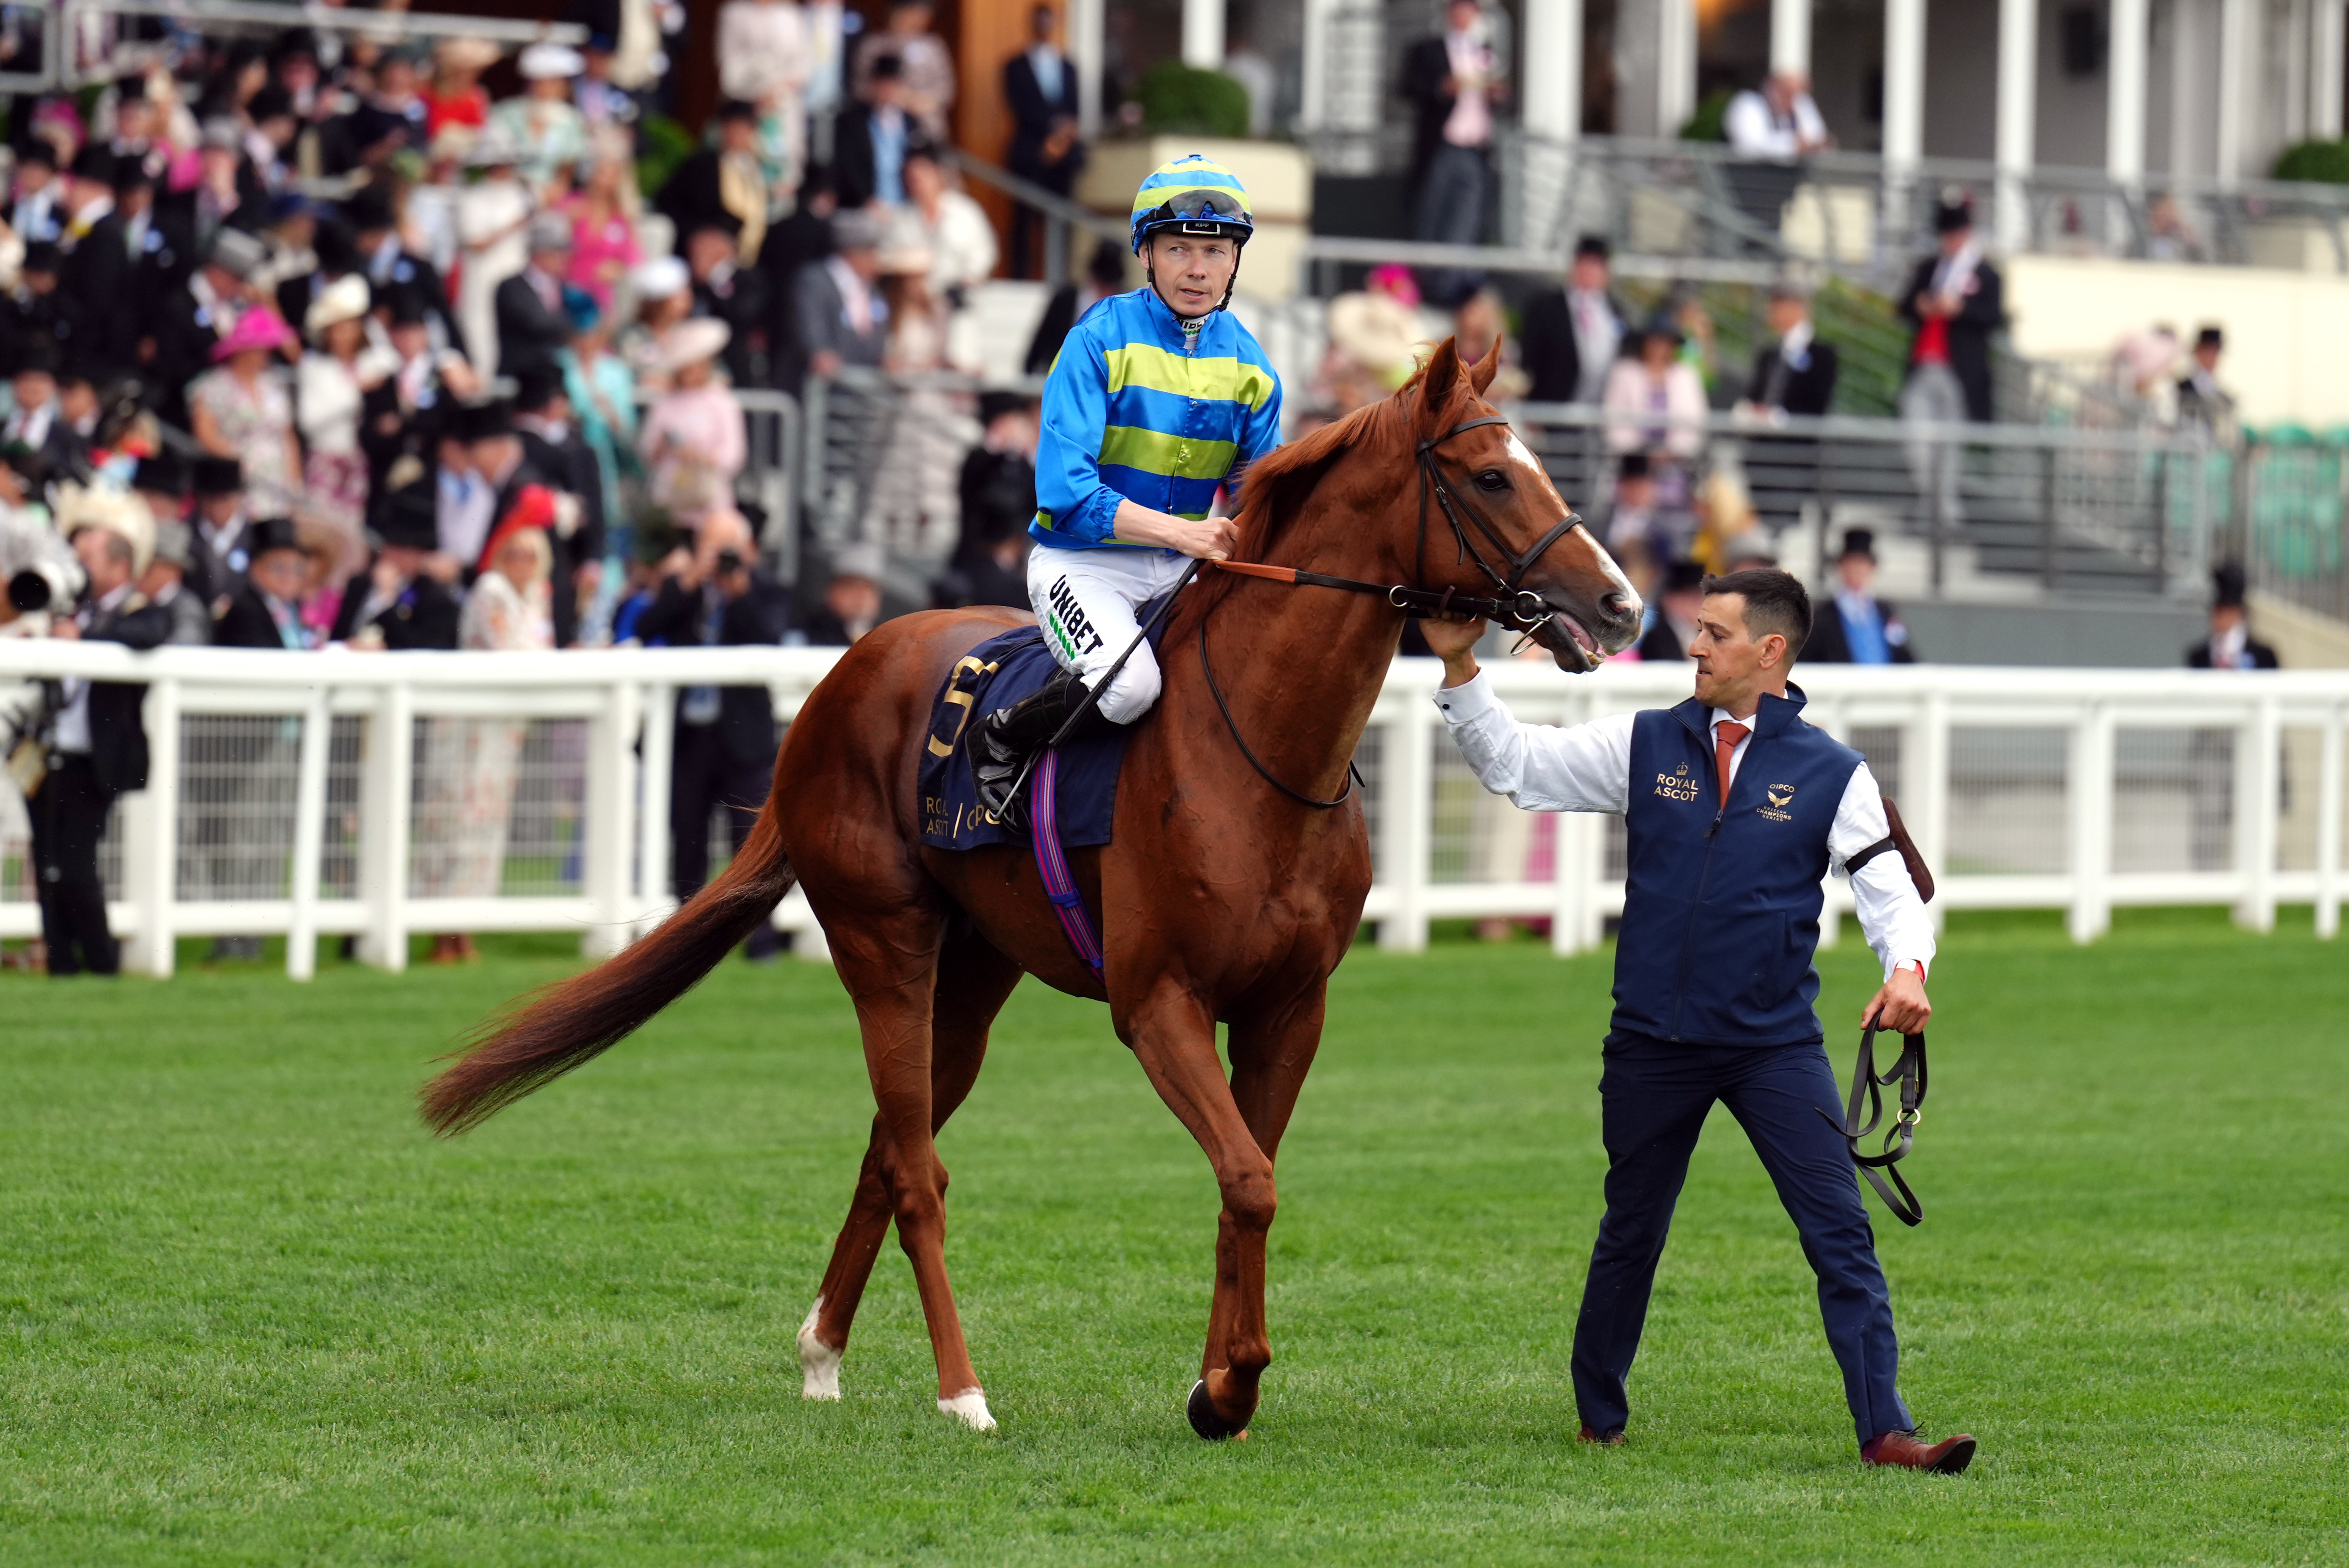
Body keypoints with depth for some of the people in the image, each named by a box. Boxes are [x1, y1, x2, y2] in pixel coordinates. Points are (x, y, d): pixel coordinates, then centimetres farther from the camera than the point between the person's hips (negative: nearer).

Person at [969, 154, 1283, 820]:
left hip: (1182, 567, 6)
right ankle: (1000, 739, -5)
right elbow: (1065, 491, -21)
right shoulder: (1099, 342, -12)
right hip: (1083, 561, -6)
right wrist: (1182, 533, -30)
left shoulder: (1247, 363, 5)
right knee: (1128, 683, -33)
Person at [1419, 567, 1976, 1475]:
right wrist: (1460, 668, -3)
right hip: (1653, 1047, 2)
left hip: (1777, 1047, -2)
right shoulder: (1646, 746, 5)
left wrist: (1907, 967, -21)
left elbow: (1889, 888, -1)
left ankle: (1884, 1431, -11)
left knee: (1842, 1236, -10)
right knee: (1631, 1237, 15)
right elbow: (1514, 764, 8)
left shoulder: (1831, 773, 0)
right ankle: (1599, 1415, 31)